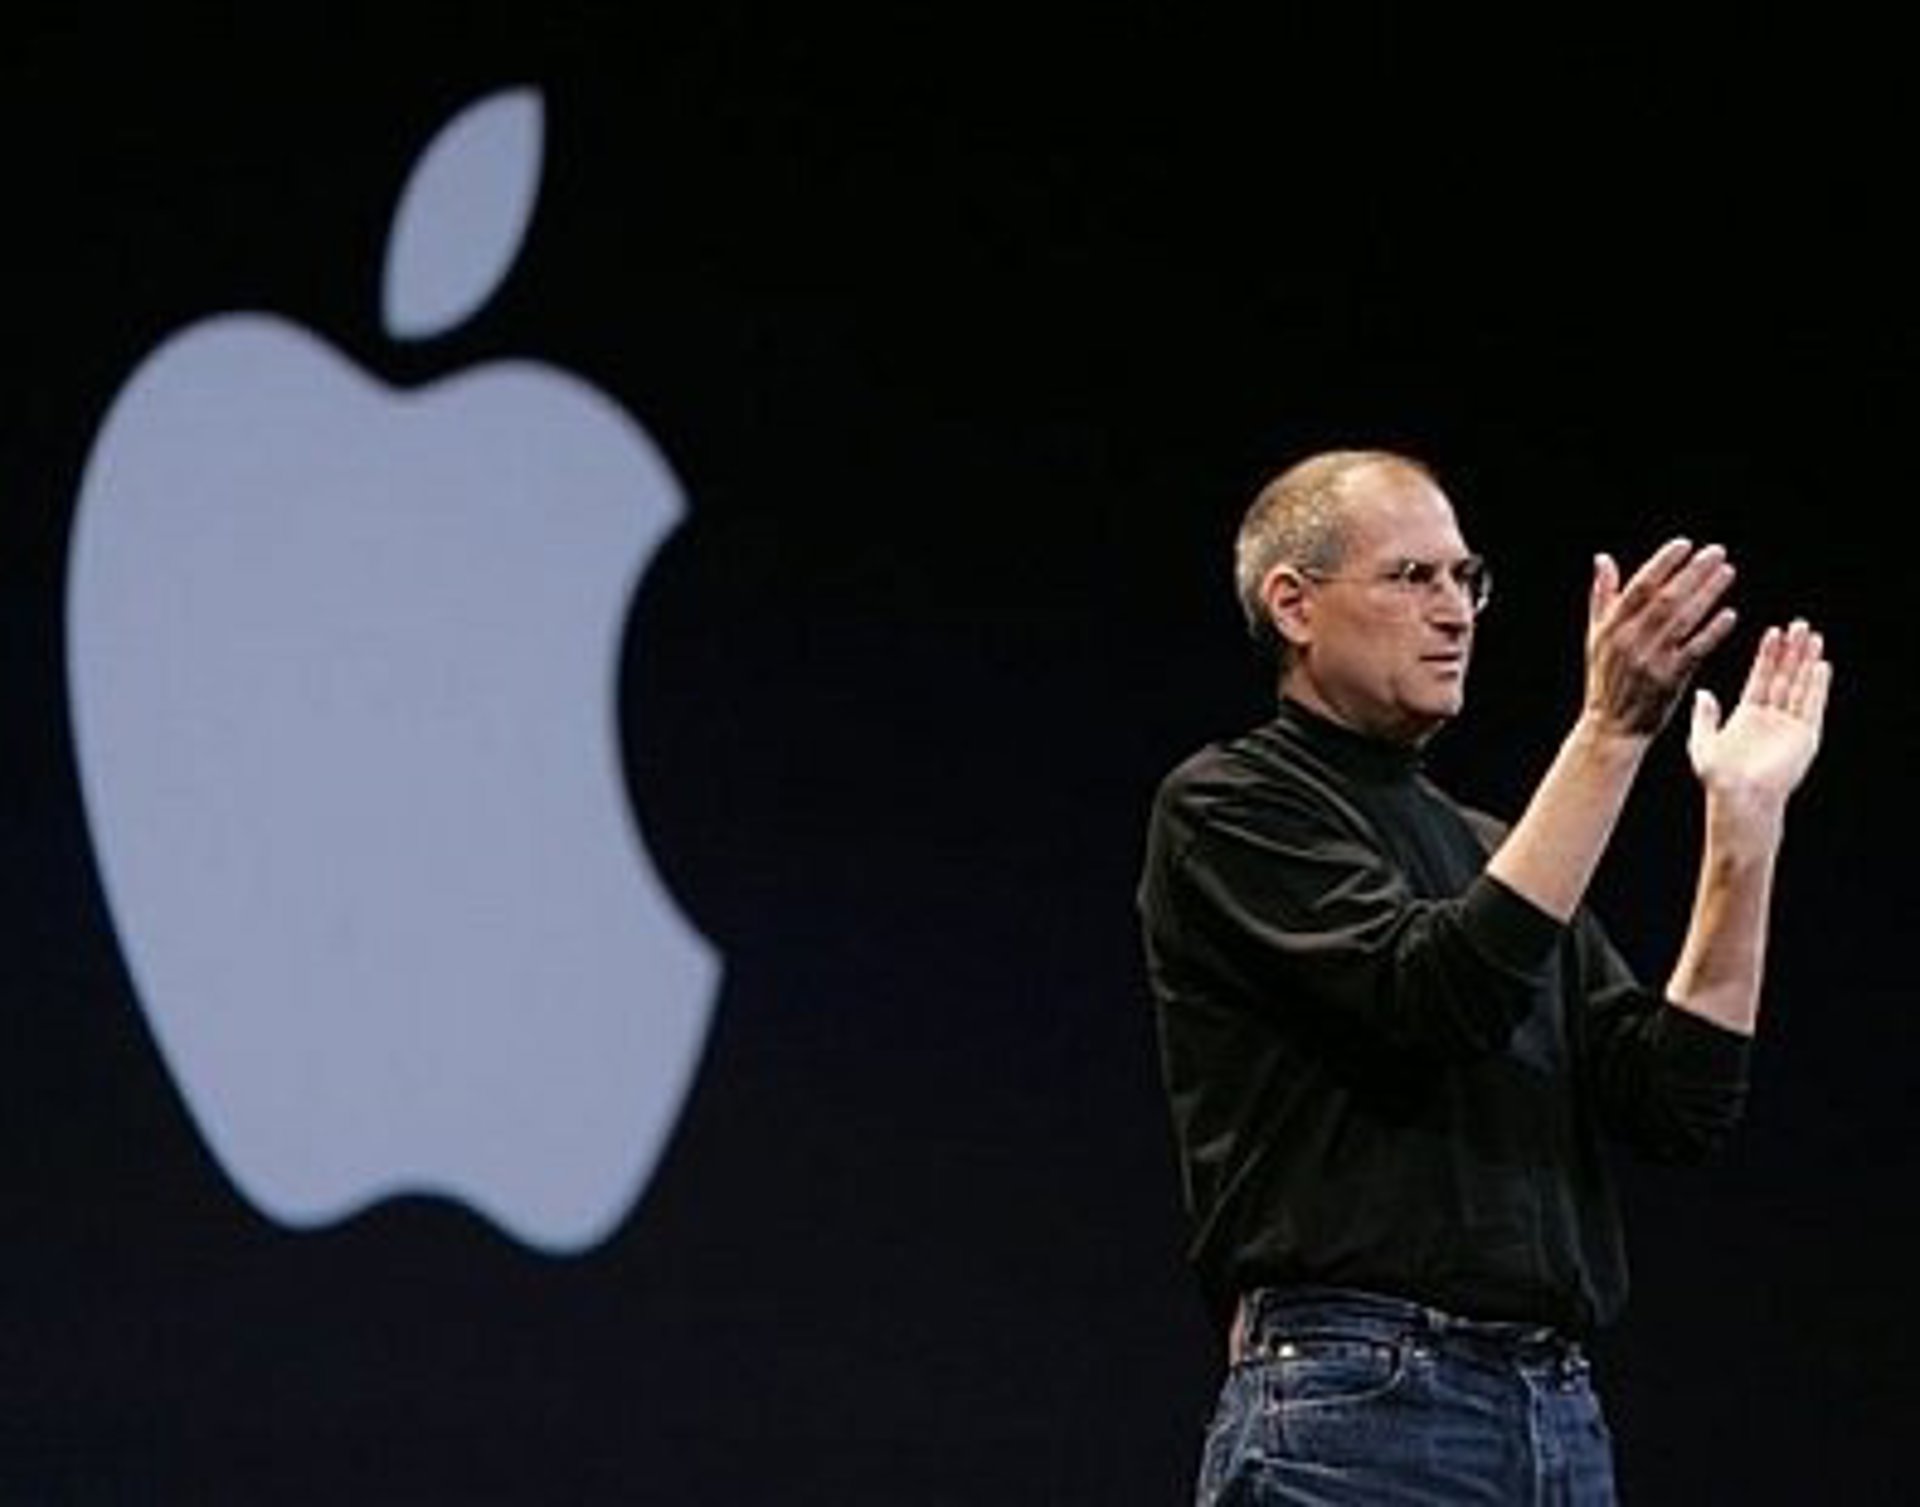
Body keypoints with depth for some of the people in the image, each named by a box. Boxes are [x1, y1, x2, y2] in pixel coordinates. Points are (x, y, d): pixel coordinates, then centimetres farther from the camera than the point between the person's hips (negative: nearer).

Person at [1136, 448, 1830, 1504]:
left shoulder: (1491, 853, 23)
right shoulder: (1230, 806, 0)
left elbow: (1680, 1100, 11)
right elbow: (1442, 995, -16)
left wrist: (1744, 820, 5)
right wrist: (1609, 734, -18)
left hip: (1558, 1414, 7)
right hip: (1351, 1411, -7)